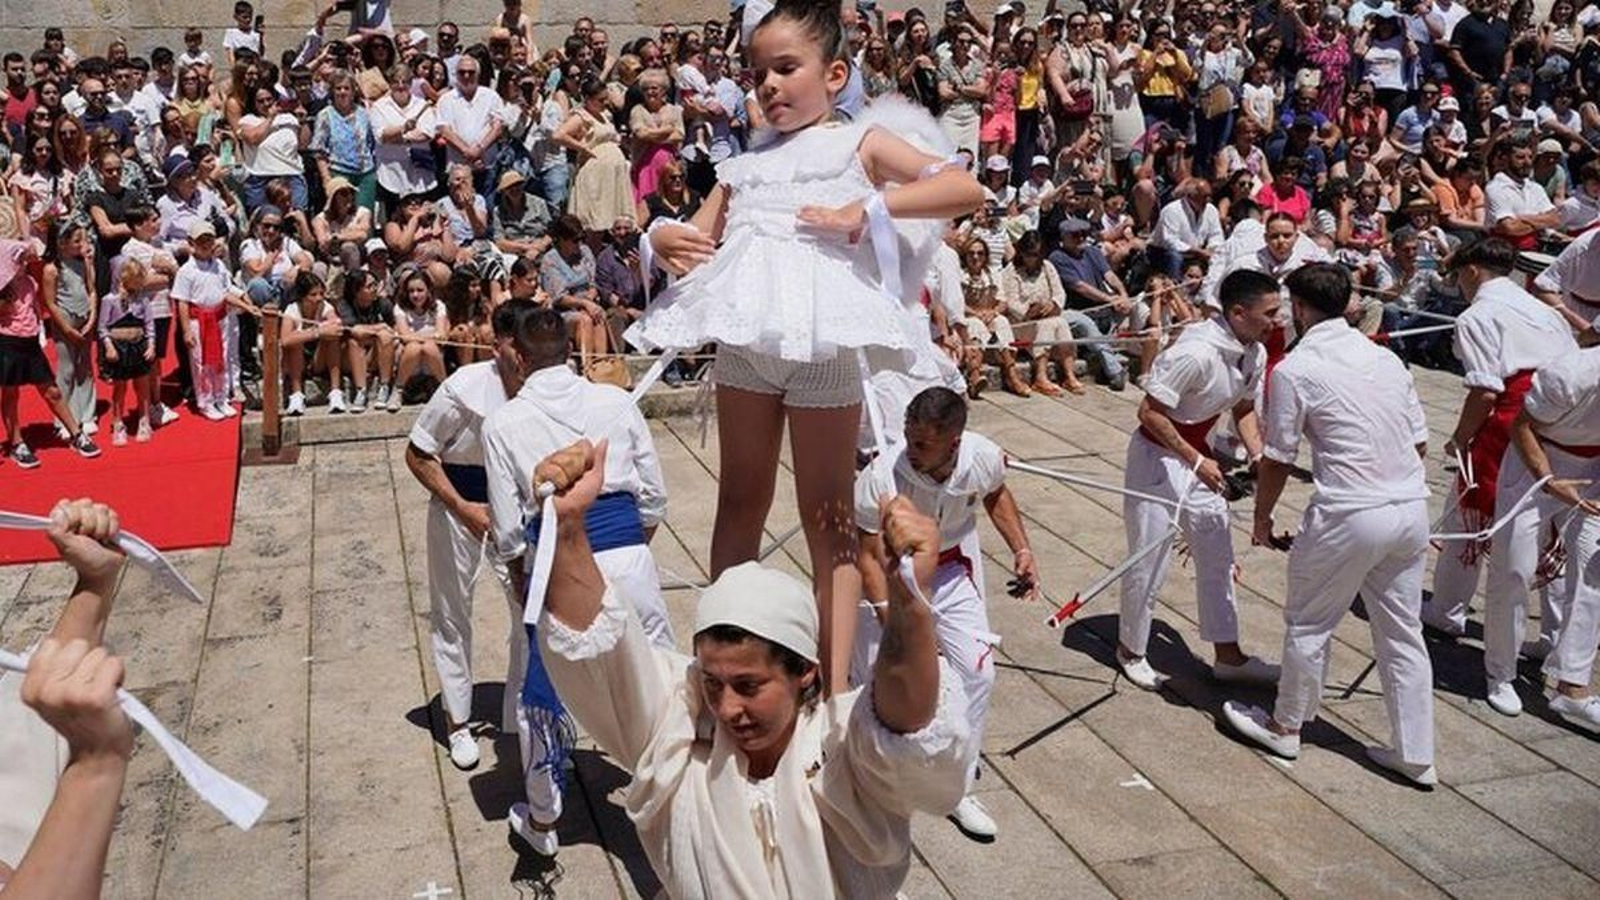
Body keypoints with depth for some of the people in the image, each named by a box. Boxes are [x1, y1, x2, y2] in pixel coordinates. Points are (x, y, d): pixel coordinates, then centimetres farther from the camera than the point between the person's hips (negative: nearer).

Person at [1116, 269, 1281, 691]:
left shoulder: (1255, 354, -4)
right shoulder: (1197, 352, -30)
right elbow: (1149, 412, -26)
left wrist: (1259, 456, -3)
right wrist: (1196, 462, -22)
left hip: (1199, 452, 8)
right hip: (1157, 454, -8)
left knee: (1217, 556, 13)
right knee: (1150, 561, 2)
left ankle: (1228, 656, 26)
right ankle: (1131, 651, 24)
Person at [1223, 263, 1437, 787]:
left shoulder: (1294, 370, -9)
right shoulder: (1386, 359, 10)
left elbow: (1277, 461, -4)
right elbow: (1420, 442, 13)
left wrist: (1262, 518, 11)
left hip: (1349, 517, -6)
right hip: (1413, 509, 6)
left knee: (1309, 624, 13)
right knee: (1403, 632, 15)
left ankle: (1286, 728, 30)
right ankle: (1415, 756, 23)